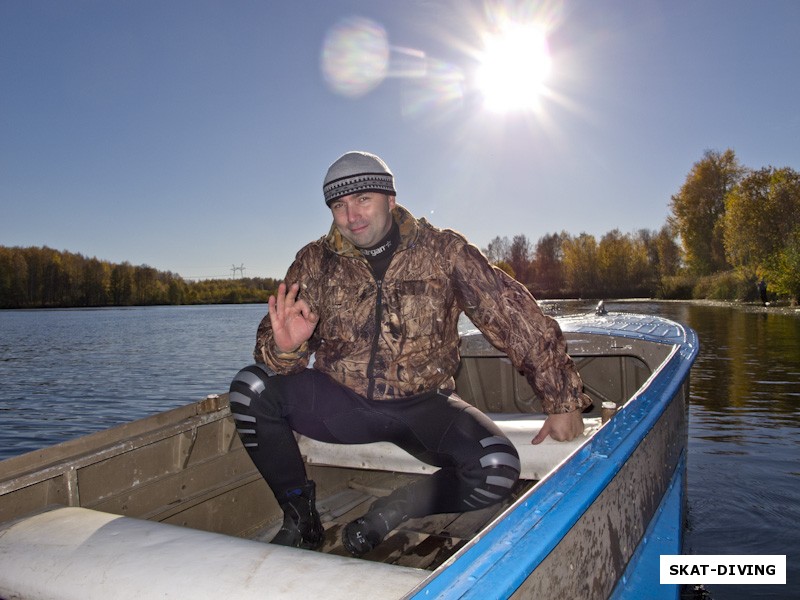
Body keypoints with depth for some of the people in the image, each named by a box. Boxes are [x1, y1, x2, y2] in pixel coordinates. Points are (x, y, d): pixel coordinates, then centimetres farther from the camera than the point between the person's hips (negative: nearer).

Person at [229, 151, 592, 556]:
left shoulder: (442, 251, -6)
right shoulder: (316, 261, 0)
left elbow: (515, 317, -7)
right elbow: (273, 350, -3)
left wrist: (563, 402, -10)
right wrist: (284, 346, -29)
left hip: (422, 405, -1)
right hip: (342, 402, 2)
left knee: (497, 469, -26)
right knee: (250, 388, -19)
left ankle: (389, 515, 0)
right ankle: (300, 516, 0)